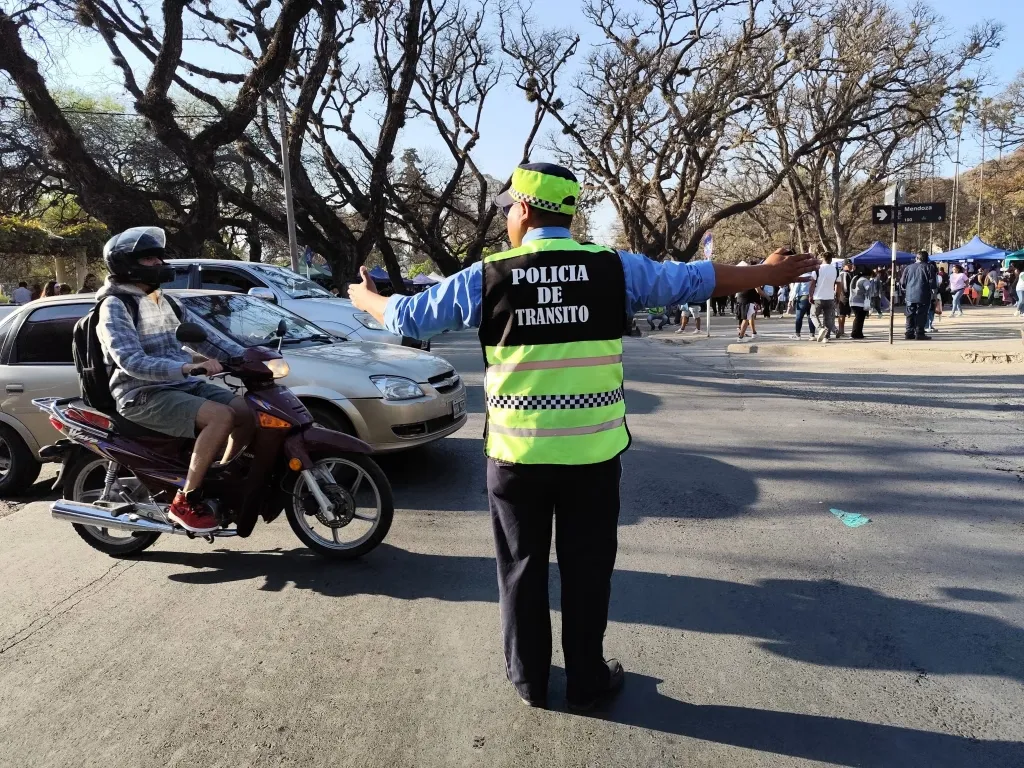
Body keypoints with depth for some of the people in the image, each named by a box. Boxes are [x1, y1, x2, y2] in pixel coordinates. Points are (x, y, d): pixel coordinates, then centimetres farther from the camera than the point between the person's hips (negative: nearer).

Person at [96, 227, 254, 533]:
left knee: (249, 413, -6)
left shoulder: (163, 301, 17)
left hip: (182, 385, 8)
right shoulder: (115, 305, -9)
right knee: (221, 416, -29)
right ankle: (185, 501, -19)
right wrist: (187, 367, -34)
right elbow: (131, 361, -22)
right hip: (143, 394, -8)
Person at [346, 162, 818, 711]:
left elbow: (408, 317, 6)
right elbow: (696, 279, 7)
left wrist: (366, 297, 27)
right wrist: (768, 274, 22)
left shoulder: (487, 277, -4)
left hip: (516, 453, 0)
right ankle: (587, 683, 29)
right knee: (587, 569, 14)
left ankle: (529, 680, 31)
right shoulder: (614, 268, -3)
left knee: (521, 567, 16)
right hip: (593, 452, 1)